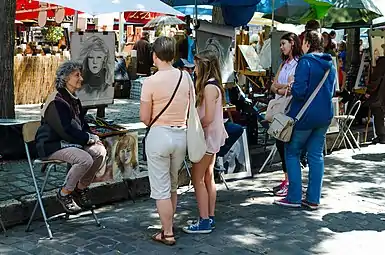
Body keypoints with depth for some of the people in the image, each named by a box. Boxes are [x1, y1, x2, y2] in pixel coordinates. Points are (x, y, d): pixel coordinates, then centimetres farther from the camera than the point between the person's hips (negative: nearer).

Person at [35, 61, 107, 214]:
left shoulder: (74, 100, 13)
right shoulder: (57, 102, -17)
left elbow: (82, 125, 19)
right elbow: (67, 131, -22)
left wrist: (91, 137, -1)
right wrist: (90, 138, -13)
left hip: (70, 143, 9)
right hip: (52, 146, -9)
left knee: (100, 151, -12)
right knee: (85, 159, -30)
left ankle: (81, 189, 5)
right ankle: (64, 194, -8)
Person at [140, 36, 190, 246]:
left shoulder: (151, 82, -15)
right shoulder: (185, 77, 0)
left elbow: (144, 118, -10)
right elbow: (190, 109, 6)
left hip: (159, 135, -6)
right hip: (182, 135, 6)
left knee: (161, 189, 5)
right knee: (172, 186, 21)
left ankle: (167, 234, 12)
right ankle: (168, 227, 33)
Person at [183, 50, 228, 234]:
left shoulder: (209, 87, -19)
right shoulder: (214, 85, 11)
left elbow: (208, 118, -23)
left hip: (207, 137, -10)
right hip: (212, 137, 10)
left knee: (197, 179, -4)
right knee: (208, 178, 14)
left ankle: (204, 222, 1)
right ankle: (210, 217, 22)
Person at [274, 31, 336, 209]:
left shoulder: (305, 62, -14)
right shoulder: (330, 65, 10)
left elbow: (299, 91, -21)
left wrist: (290, 88, -1)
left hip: (305, 115, -7)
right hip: (324, 115, 7)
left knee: (292, 152, 5)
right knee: (316, 155, 10)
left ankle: (294, 197, 5)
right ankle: (313, 199, 13)